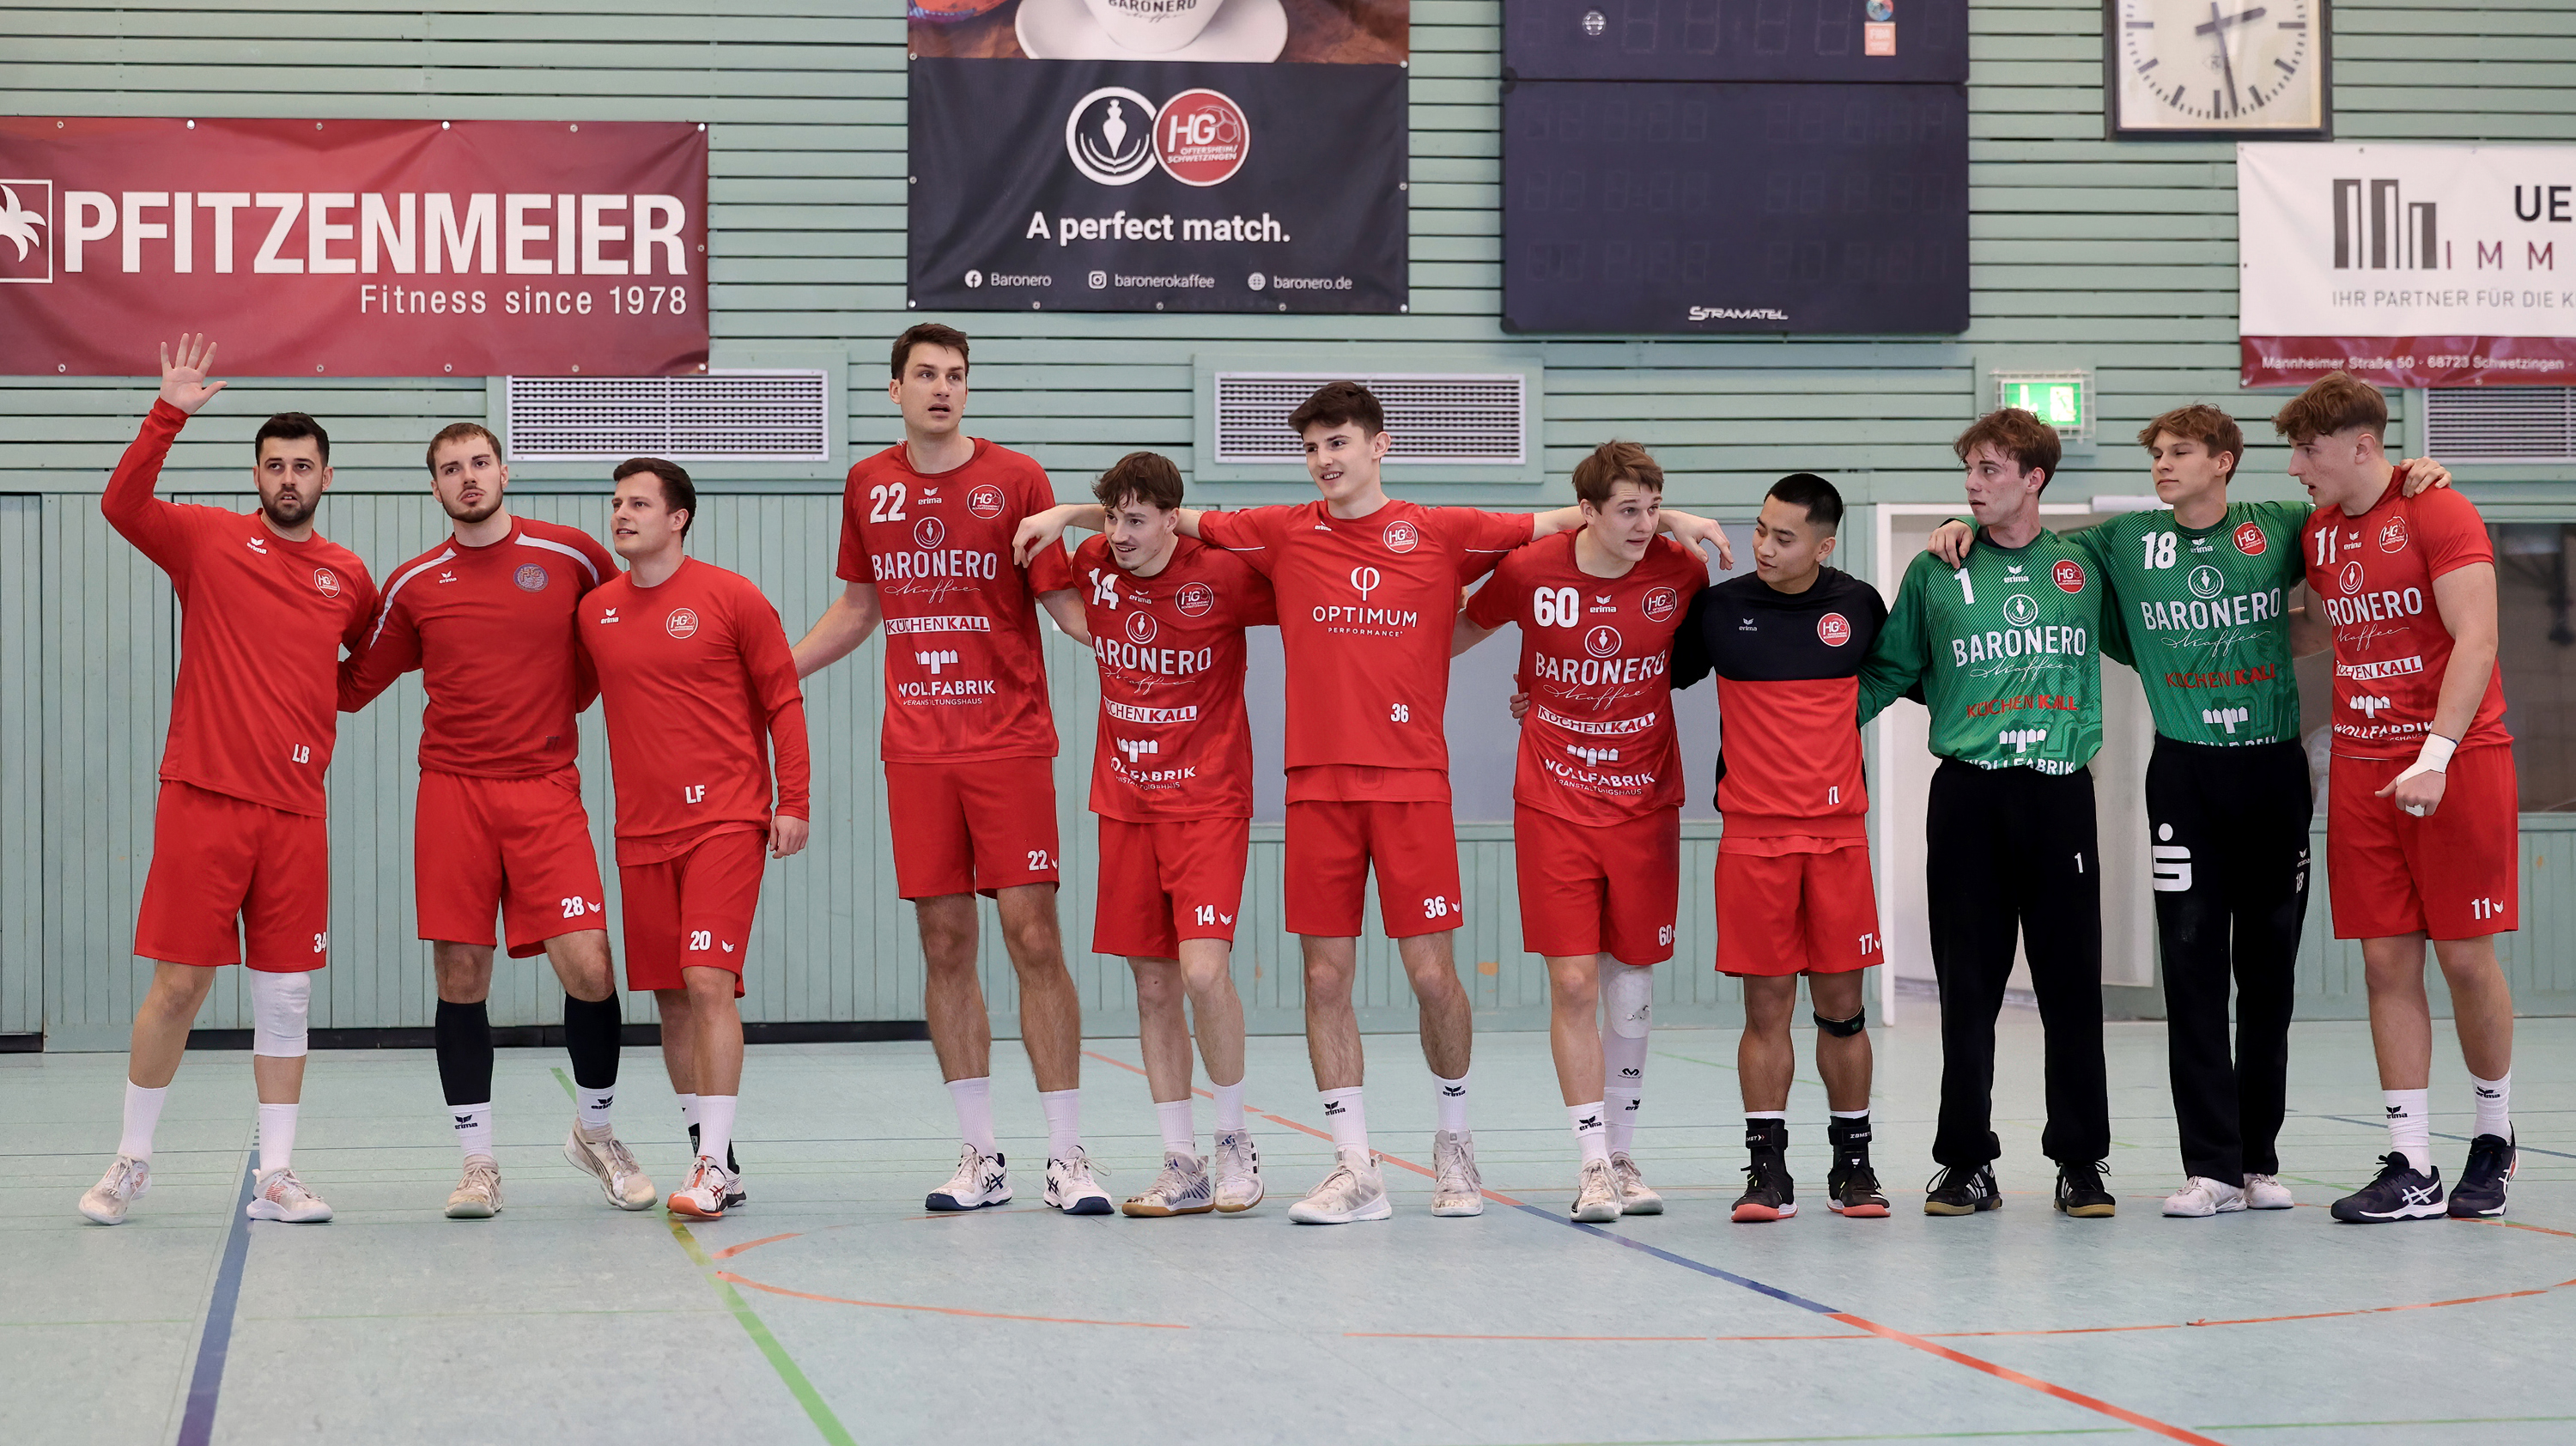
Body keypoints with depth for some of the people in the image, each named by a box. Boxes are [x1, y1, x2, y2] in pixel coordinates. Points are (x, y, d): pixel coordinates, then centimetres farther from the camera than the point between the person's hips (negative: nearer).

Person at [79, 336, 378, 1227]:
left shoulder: (348, 576, 12)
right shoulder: (209, 540, 2)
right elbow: (122, 504, -14)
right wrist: (170, 413, -21)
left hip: (297, 810, 3)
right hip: (204, 796, -3)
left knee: (286, 994, 4)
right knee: (178, 984, -2)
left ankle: (275, 1177, 10)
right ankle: (132, 1162, 12)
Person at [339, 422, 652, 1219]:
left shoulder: (572, 554, 3)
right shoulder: (414, 584, 7)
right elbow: (354, 685, 15)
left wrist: (572, 693, 10)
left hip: (546, 792, -1)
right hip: (452, 792, 1)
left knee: (587, 969, -9)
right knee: (461, 977, -1)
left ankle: (595, 1132, 15)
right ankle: (478, 1163, 10)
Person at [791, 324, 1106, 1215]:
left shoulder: (1014, 480, -2)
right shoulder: (869, 487, 9)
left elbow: (1065, 603, -1)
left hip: (1010, 740, -3)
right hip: (917, 748, 3)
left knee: (1033, 937, -7)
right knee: (944, 945, 3)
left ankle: (1067, 1157, -3)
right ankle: (980, 1157, 10)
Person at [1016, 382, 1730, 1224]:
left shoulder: (1443, 534, 4)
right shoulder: (1285, 534, 8)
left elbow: (1564, 523, 9)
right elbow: (1166, 519, 16)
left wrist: (1664, 518, 1)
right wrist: (1071, 514, 12)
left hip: (1411, 781, -2)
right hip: (1317, 783, 2)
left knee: (1431, 972, -3)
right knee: (1326, 975, 0)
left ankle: (1454, 1139, 21)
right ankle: (1355, 1169, 6)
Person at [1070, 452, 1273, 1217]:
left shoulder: (1223, 574, -11)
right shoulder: (1092, 568, 2)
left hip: (1208, 802, -4)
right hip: (1125, 803, 4)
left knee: (1203, 970, -18)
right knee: (1153, 988, 4)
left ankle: (1234, 1139, 2)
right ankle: (1182, 1165, 12)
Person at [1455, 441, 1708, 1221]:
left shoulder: (1681, 571, -6)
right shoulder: (1529, 572, -10)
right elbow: (1459, 632, 10)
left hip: (1645, 801, 2)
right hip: (1554, 804, -1)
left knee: (1632, 979, 7)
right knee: (1572, 981, -7)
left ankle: (1623, 1153, 21)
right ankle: (1592, 1163, 1)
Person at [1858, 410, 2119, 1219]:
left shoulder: (2083, 568, 8)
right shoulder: (1935, 574, 6)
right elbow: (1888, 673, 10)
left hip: (2059, 793, 0)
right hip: (1968, 793, 0)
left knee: (2071, 984, 2)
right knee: (1968, 987, 2)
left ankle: (2080, 1159, 10)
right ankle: (1967, 1161, 10)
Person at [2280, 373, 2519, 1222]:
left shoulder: (2438, 514, -9)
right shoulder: (2317, 534, 12)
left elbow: (2474, 642, -17)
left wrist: (2436, 755, -25)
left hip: (2459, 761, -6)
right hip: (2361, 768, 6)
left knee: (2465, 957, -1)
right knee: (2387, 963, 0)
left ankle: (2494, 1138, 19)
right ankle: (2411, 1169, 2)